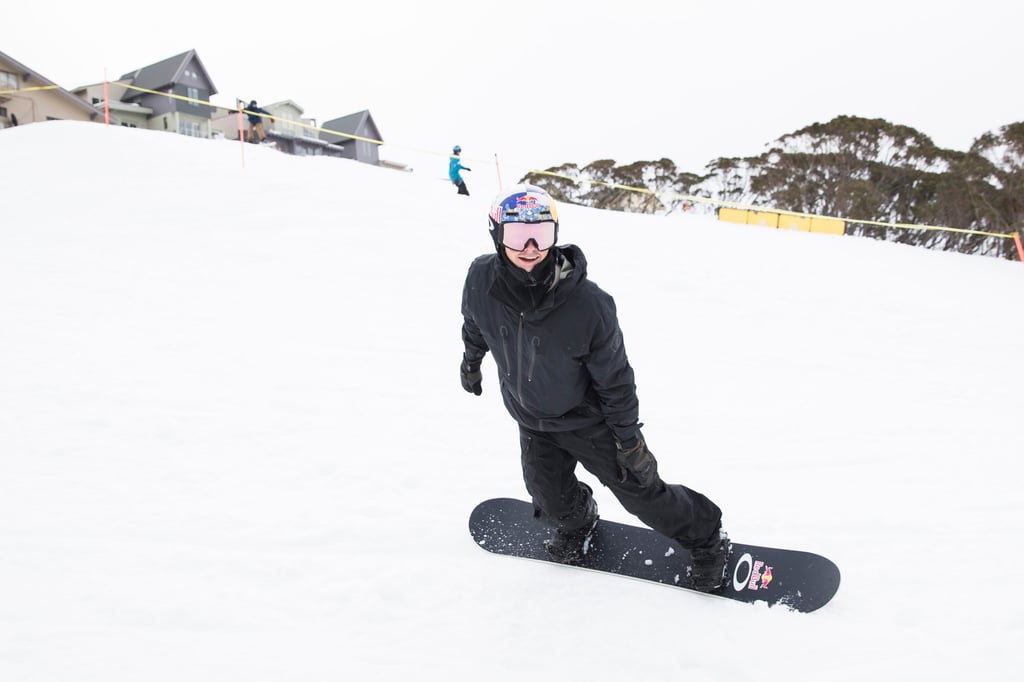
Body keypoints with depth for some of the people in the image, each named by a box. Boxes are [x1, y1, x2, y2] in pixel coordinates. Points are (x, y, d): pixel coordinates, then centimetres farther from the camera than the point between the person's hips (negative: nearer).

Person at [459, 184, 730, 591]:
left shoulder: (586, 303, -33)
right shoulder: (481, 279, -21)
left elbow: (615, 377, -20)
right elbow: (474, 323, 5)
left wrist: (629, 438, -12)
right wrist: (471, 359, 21)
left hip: (585, 417, -4)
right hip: (531, 419, 4)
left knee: (639, 489, 4)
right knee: (550, 497, 11)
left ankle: (705, 539, 30)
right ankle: (575, 523, 49)